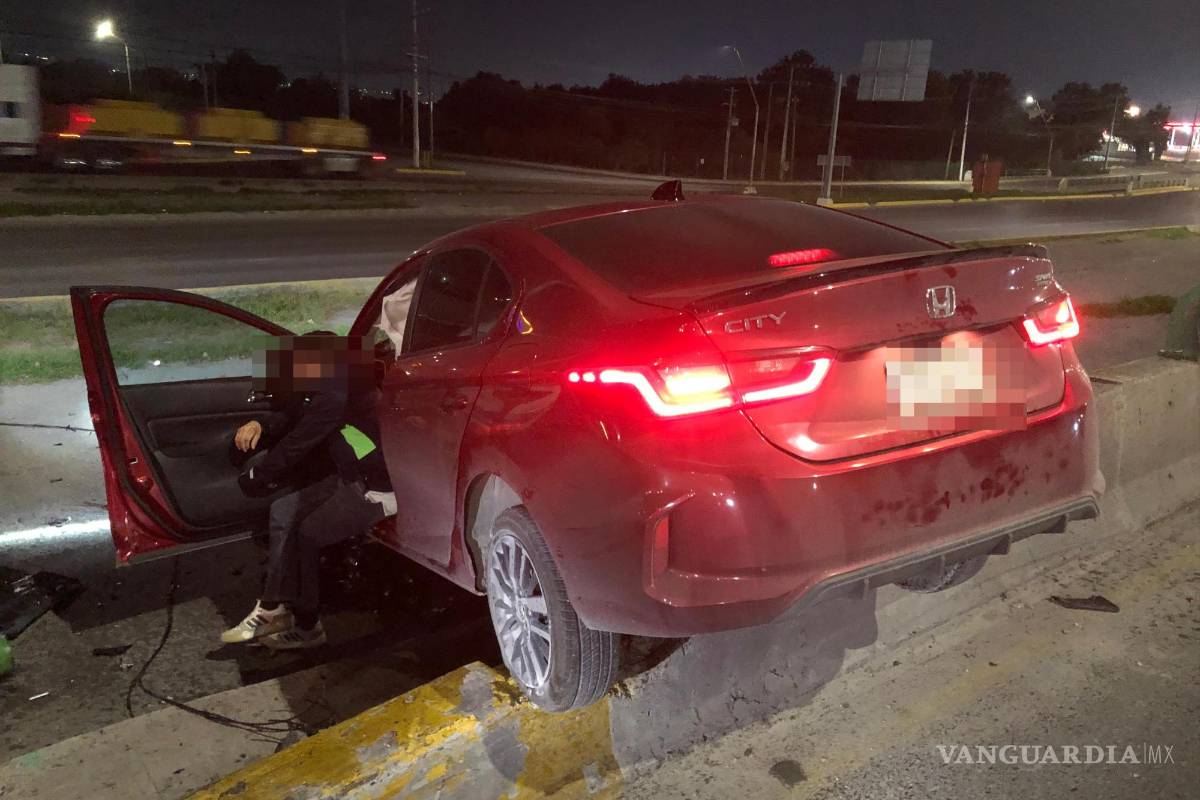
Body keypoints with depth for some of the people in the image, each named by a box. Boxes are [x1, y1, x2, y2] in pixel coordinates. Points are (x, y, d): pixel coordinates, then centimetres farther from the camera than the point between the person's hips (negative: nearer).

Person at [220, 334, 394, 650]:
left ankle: (307, 627, 10)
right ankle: (273, 608, 10)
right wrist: (261, 427, 1)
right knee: (284, 510, 4)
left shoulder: (335, 394, -24)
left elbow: (297, 445, -20)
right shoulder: (325, 385, 6)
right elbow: (291, 417, 21)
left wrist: (256, 476, -6)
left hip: (378, 489, -10)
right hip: (351, 476, 10)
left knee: (308, 533, -11)